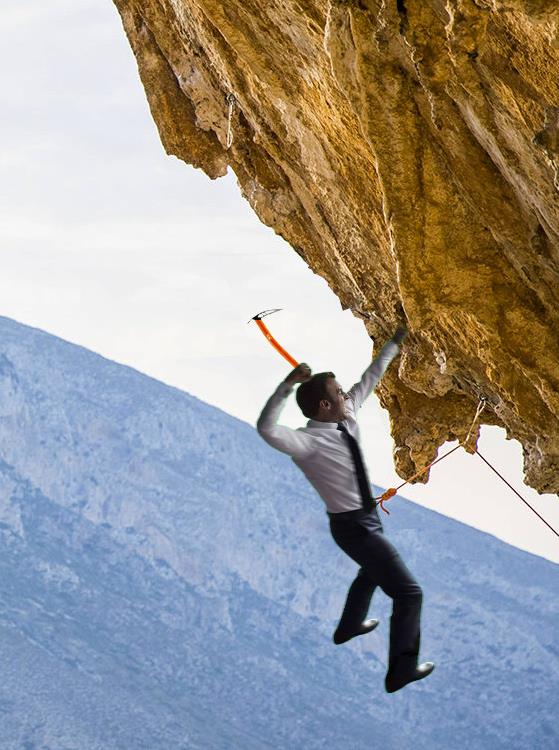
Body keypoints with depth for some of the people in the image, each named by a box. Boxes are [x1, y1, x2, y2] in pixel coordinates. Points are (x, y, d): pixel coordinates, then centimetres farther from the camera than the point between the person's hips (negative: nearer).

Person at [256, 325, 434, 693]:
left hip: (366, 517, 10)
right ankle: (401, 670, 1)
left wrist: (395, 343, 10)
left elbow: (369, 379, 7)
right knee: (409, 592, -9)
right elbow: (267, 428, -46)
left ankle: (350, 627, 62)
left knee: (373, 571, 37)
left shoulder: (347, 417, -5)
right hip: (354, 525, -10)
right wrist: (287, 385, -54)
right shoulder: (308, 443, -28)